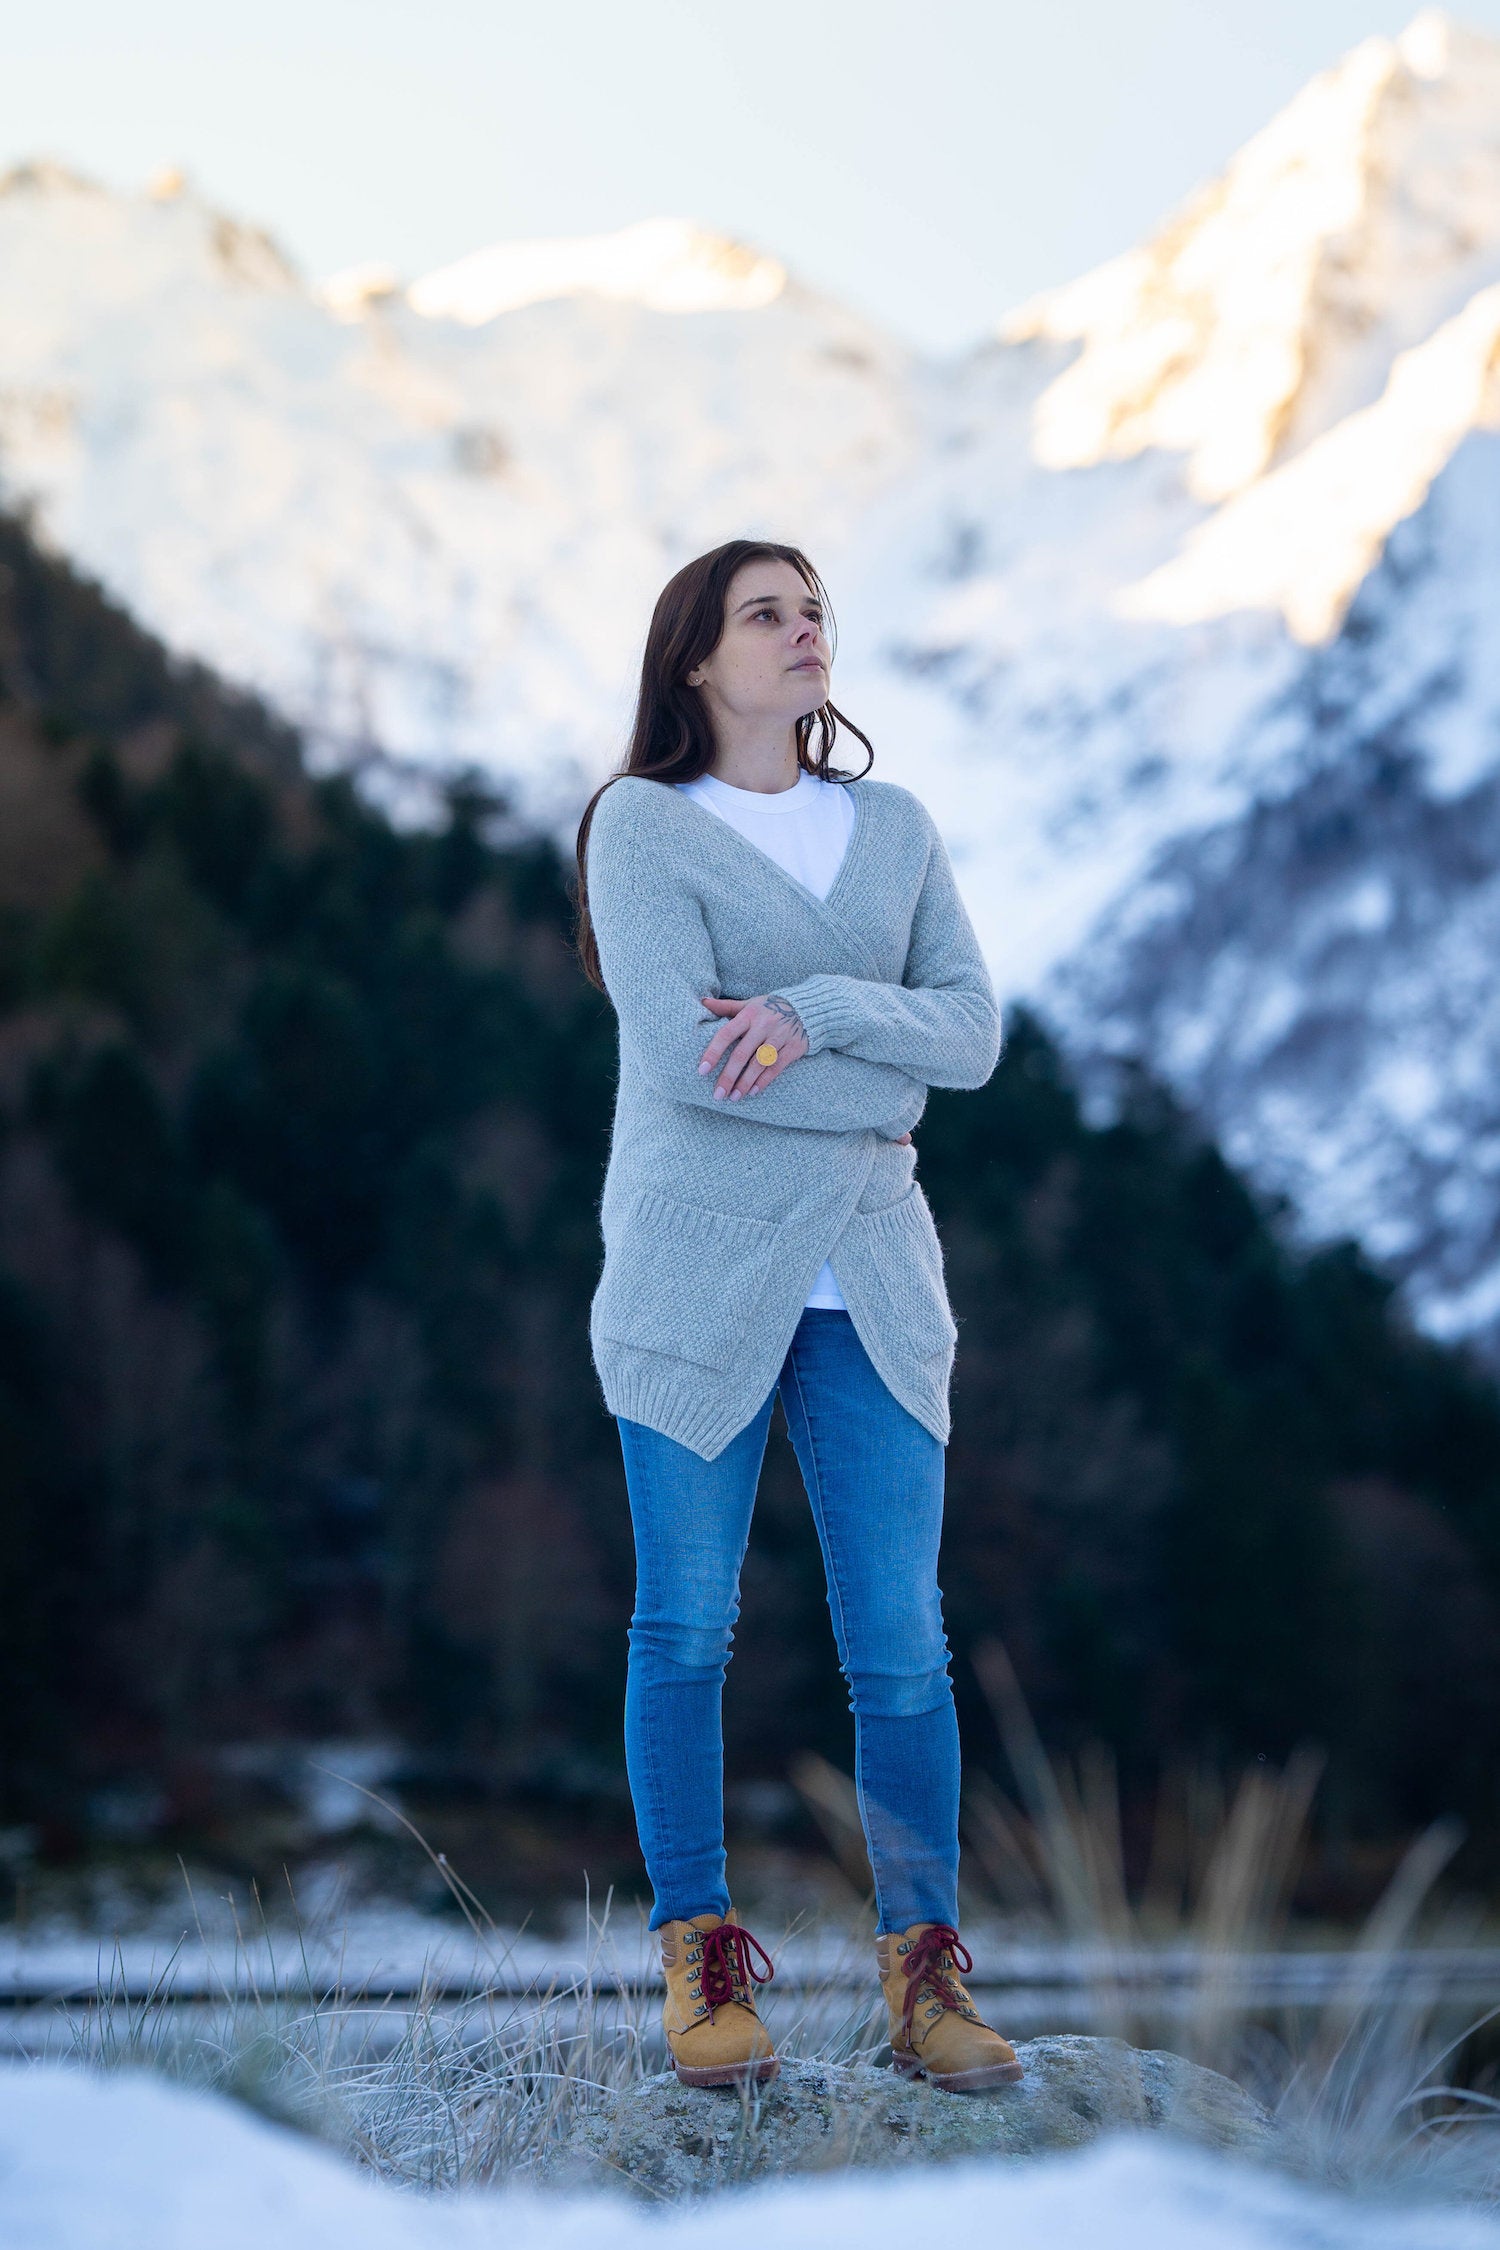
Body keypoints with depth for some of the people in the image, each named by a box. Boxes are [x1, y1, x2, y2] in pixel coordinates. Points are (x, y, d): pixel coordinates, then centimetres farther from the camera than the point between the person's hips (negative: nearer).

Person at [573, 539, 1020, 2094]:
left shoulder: (896, 829, 14)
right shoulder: (641, 824, 0)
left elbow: (972, 1032, 2)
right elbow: (682, 1055, -13)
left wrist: (814, 1009, -14)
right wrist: (874, 1095, -5)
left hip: (868, 1276, 3)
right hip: (698, 1269, -3)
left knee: (902, 1642, -1)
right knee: (685, 1630, 0)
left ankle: (924, 1977, 5)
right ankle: (701, 1966, 10)